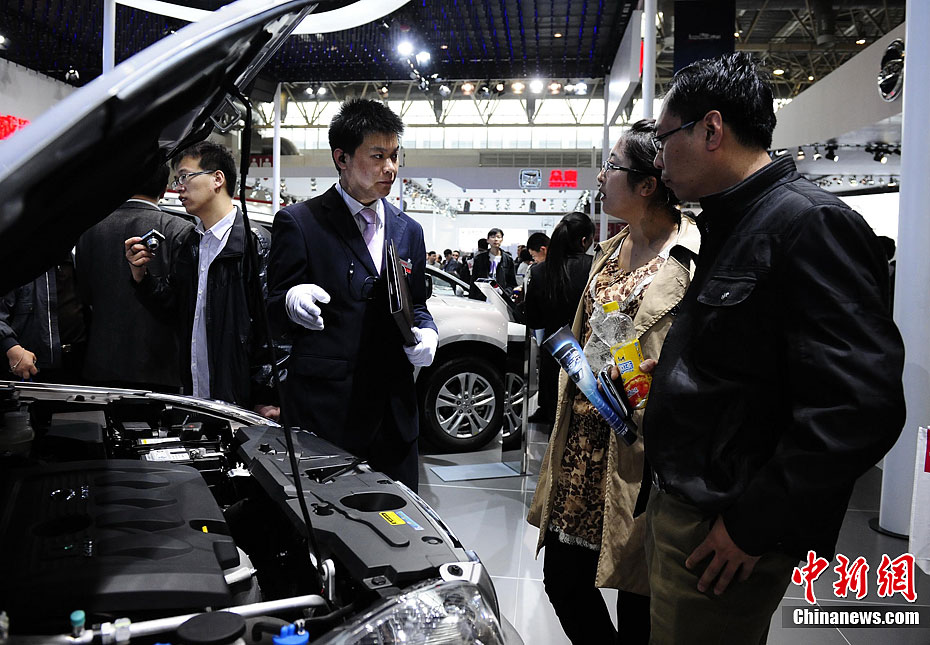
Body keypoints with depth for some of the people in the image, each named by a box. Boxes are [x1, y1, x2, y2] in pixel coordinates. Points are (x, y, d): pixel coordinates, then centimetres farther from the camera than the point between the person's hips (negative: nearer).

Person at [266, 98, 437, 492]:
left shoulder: (408, 230, 13)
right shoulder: (298, 222, -2)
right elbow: (273, 310, 0)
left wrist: (426, 332, -2)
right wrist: (292, 302, -24)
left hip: (395, 411, 5)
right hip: (324, 411, -4)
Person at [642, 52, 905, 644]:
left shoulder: (811, 224, -19)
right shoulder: (732, 226, 14)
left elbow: (861, 407, -26)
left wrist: (753, 524, -22)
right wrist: (669, 373, 12)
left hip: (726, 533, -9)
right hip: (682, 508, 9)